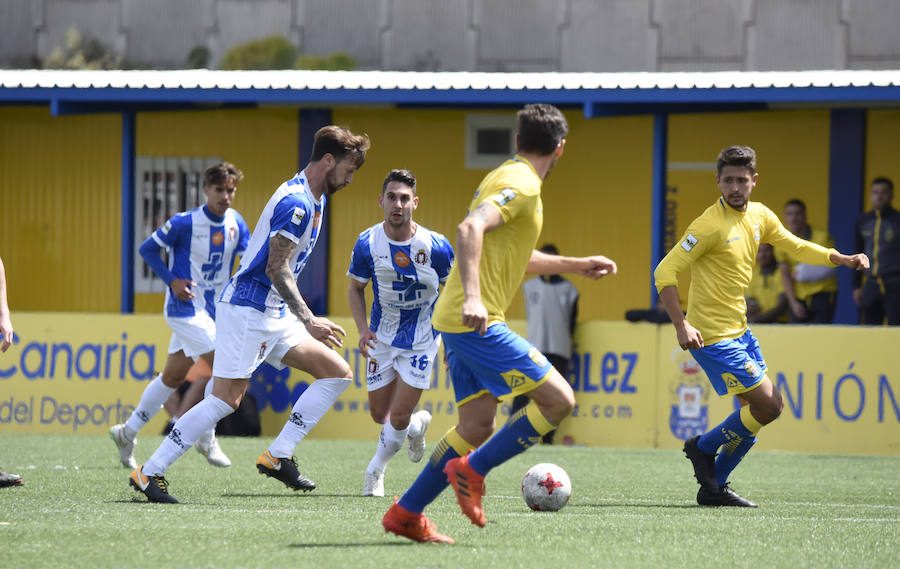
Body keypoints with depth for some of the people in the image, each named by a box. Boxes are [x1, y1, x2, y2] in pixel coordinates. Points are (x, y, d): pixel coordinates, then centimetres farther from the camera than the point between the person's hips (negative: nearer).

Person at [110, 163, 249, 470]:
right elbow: (147, 248, -5)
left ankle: (127, 433, 25)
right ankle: (206, 439, -3)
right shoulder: (184, 223, -14)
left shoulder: (236, 223, 2)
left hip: (213, 310, 7)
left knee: (173, 376, 13)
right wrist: (172, 280, -14)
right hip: (186, 306, -7)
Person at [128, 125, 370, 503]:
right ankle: (150, 472, -7)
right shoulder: (296, 202, -17)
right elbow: (276, 268, -23)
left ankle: (278, 456, 1)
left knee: (337, 373, 3)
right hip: (247, 307, -10)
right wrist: (308, 321, -25)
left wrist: (305, 319, 27)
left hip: (275, 315, 10)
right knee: (226, 399, -13)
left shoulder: (311, 199, 14)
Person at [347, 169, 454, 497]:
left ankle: (375, 471, 17)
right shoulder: (367, 244, -13)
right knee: (380, 415, 8)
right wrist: (363, 328, -11)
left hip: (421, 338, -3)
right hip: (382, 338, 3)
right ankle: (418, 426, 41)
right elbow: (355, 288, 3)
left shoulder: (436, 246, -18)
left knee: (399, 417, -8)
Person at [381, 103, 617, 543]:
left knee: (477, 426, 11)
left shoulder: (504, 178, 20)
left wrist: (578, 265, 39)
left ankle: (406, 514, 12)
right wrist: (472, 297, -36)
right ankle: (471, 471, -6)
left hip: (459, 322, 10)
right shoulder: (521, 185, -12)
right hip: (478, 322, -10)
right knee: (558, 400, -9)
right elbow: (469, 229, -28)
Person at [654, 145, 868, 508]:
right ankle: (703, 447, 8)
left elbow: (797, 247, 20)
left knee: (761, 409, 11)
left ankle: (714, 488, 19)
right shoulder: (710, 225, -17)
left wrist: (843, 259, 4)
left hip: (739, 331, 9)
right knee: (768, 405, -12)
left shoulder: (759, 216, 6)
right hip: (712, 337, -9)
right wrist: (681, 324, -27)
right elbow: (665, 272, -18)